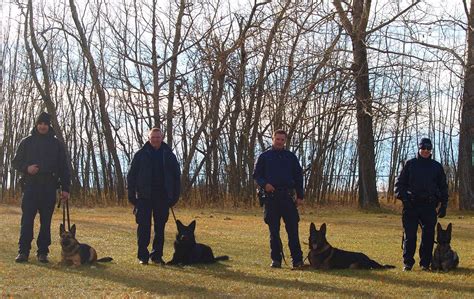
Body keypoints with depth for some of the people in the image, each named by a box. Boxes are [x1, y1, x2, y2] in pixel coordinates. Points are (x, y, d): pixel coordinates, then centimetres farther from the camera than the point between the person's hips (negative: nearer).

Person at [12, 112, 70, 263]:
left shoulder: (57, 144, 11)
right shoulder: (27, 142, 10)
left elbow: (64, 167, 9)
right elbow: (16, 162, 11)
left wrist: (65, 188, 1)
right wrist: (26, 168, -10)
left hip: (49, 187, 0)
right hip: (30, 185, 0)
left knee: (46, 221, 1)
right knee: (27, 219, -7)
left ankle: (43, 252, 7)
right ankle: (23, 251, -3)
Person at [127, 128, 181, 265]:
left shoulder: (169, 155, 7)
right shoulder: (141, 154, 2)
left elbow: (177, 175, 11)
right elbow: (131, 175, 2)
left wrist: (175, 195, 4)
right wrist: (132, 195, -5)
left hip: (162, 197, 2)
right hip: (144, 196, -2)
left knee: (160, 227, 7)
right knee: (143, 226, -3)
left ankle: (157, 255, 15)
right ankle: (143, 256, 3)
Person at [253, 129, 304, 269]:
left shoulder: (291, 157, 12)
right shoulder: (264, 157, 9)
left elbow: (298, 177, 12)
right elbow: (256, 175, 8)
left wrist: (300, 196, 5)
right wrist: (264, 184, -13)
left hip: (288, 197, 0)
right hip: (271, 197, 0)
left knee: (292, 229, -4)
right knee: (273, 230, 4)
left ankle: (297, 259, 0)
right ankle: (276, 259, 11)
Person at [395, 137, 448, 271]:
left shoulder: (437, 167, 12)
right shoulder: (410, 164, 8)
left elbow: (443, 187, 16)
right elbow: (399, 183, 7)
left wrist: (443, 205, 9)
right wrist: (403, 196, -8)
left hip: (429, 206, 1)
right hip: (411, 206, -1)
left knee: (428, 236, 2)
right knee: (409, 236, -1)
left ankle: (425, 264, 11)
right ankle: (408, 263, 7)